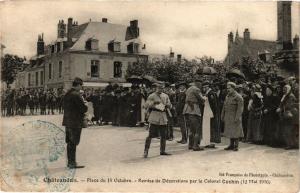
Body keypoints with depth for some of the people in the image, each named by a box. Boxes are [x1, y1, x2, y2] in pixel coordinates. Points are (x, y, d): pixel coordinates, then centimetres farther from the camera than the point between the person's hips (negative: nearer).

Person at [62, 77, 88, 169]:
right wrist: (86, 107, 5)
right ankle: (72, 163, 2)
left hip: (68, 121, 9)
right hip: (75, 122, -9)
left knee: (70, 143, 14)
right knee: (73, 143, -3)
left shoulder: (67, 94, 11)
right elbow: (83, 108, -18)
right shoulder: (76, 95, -17)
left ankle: (70, 162, 21)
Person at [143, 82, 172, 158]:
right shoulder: (152, 96, 0)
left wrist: (165, 105, -4)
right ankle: (146, 151, 0)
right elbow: (146, 105, -5)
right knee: (151, 135, -7)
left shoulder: (165, 96, 15)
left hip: (163, 117, 5)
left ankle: (162, 151, 19)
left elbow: (169, 105, 17)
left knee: (164, 135, 8)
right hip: (154, 117, -5)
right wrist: (153, 103, -18)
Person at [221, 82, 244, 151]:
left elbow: (240, 108, -15)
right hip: (228, 117, 7)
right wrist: (222, 115, 15)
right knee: (230, 131, 10)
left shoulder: (238, 97, -10)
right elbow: (224, 107, 18)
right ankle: (231, 145, 18)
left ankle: (236, 146, 3)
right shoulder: (227, 96, 14)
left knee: (235, 131, -3)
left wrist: (237, 117, -21)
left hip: (234, 117, -7)